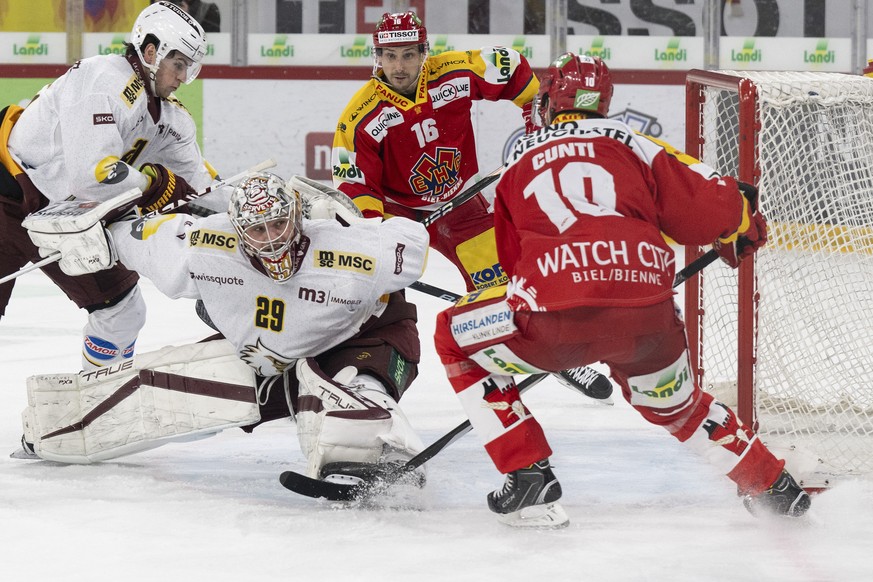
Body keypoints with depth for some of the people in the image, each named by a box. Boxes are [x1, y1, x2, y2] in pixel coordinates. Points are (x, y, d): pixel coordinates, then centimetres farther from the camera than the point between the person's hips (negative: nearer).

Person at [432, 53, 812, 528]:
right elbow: (709, 207, 12)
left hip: (556, 317, -3)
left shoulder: (519, 159, 23)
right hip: (648, 317, 3)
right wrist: (742, 227, 35)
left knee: (456, 339, 23)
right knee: (672, 400, 34)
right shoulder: (632, 145, 19)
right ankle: (772, 486, 35)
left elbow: (510, 258, 31)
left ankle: (527, 472, 14)